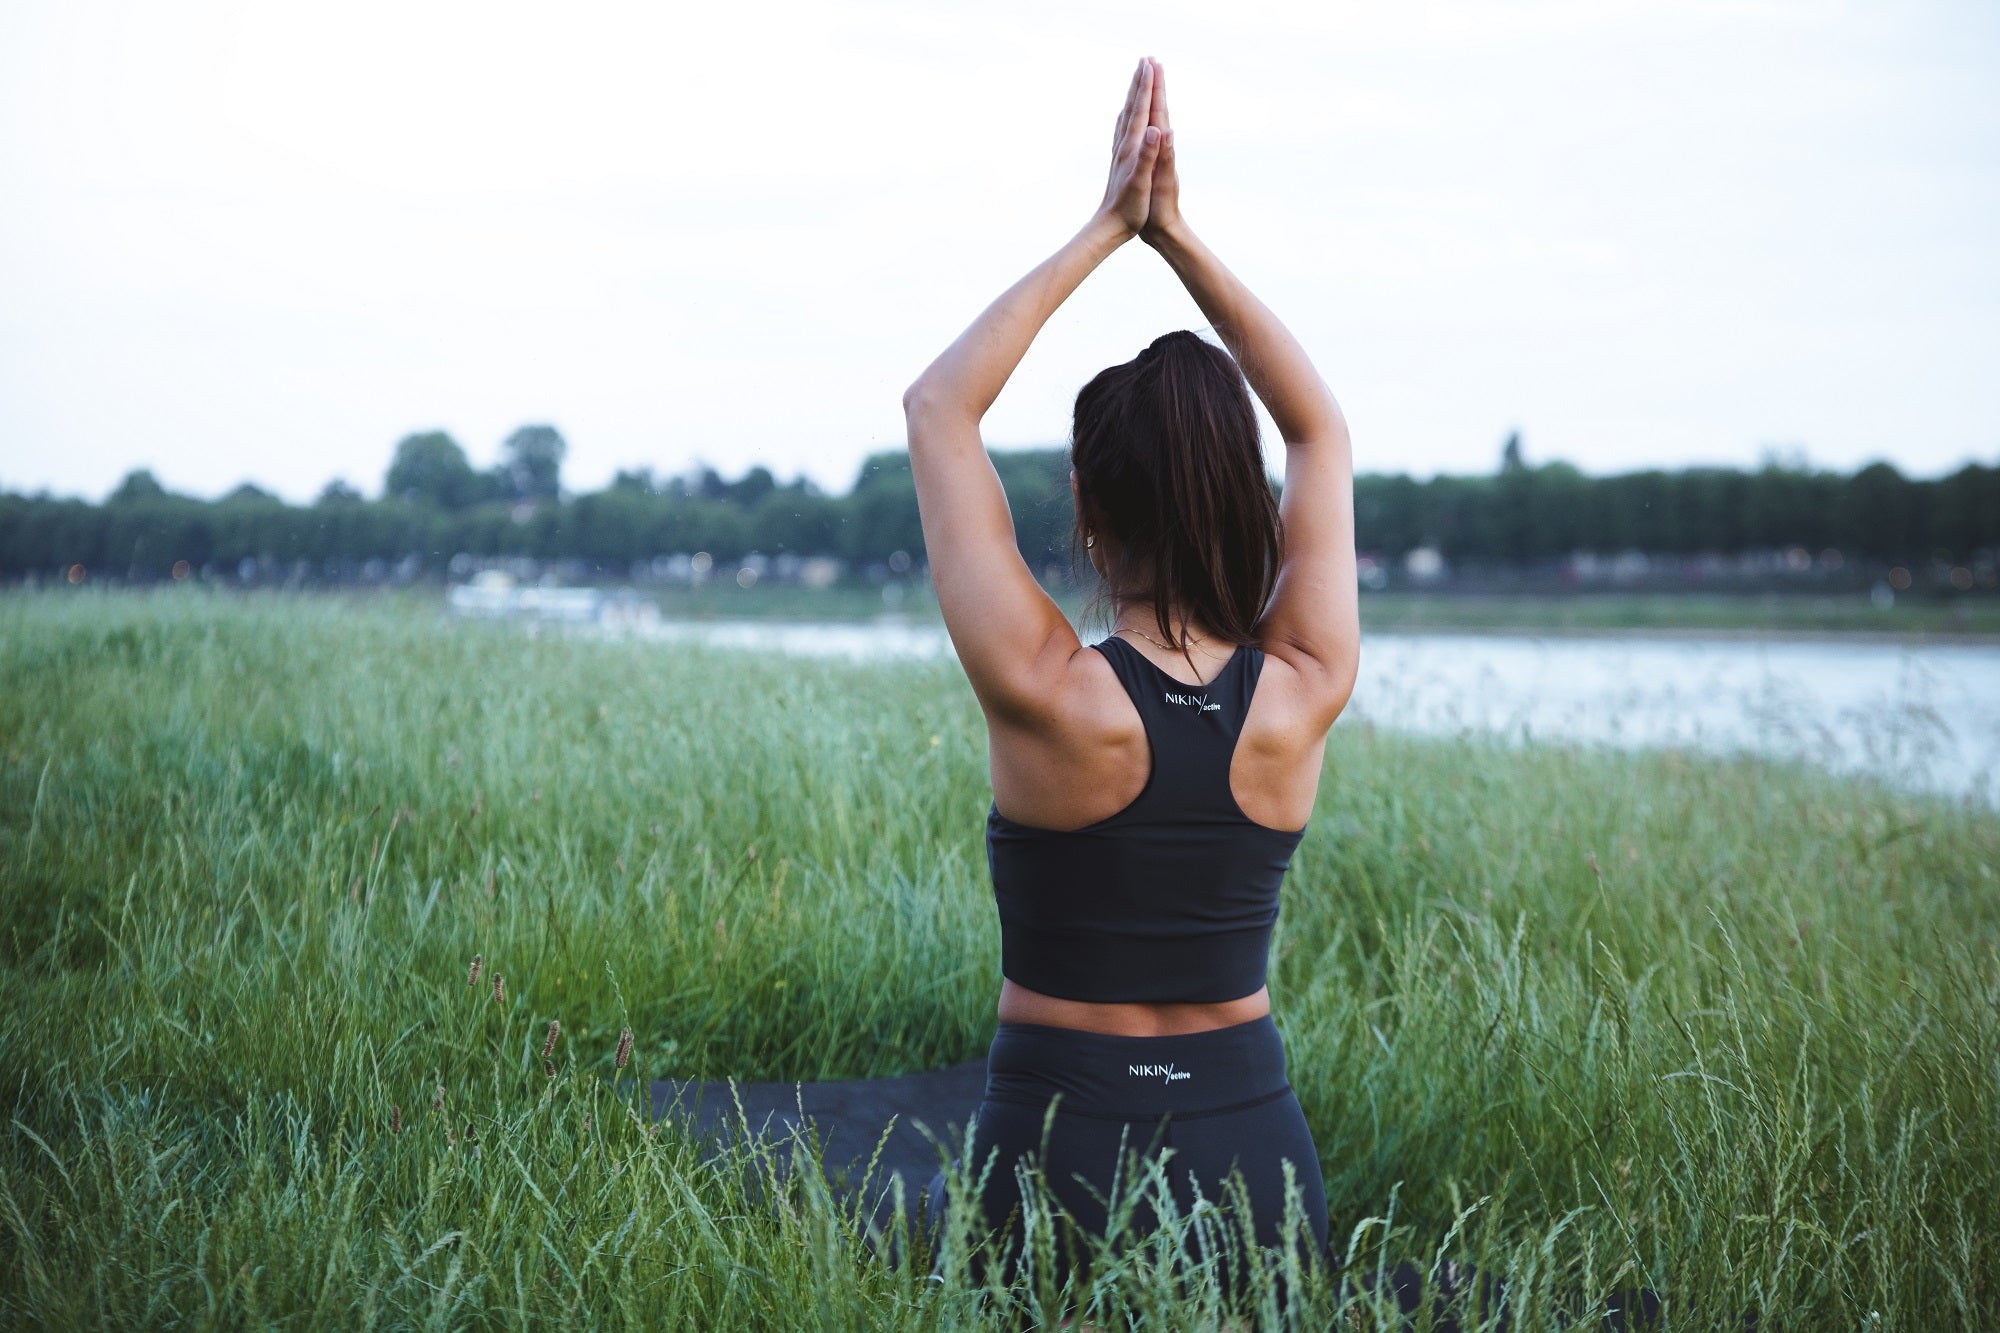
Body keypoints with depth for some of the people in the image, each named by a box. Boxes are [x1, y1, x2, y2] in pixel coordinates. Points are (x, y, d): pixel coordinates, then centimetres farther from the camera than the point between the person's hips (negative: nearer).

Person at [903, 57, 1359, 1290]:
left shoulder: (1047, 697, -16)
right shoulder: (1303, 696, -8)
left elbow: (939, 410, -5)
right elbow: (1322, 429, 7)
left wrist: (1103, 234, -2)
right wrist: (1177, 233, 4)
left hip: (1056, 1155, -3)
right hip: (1254, 1155, 3)